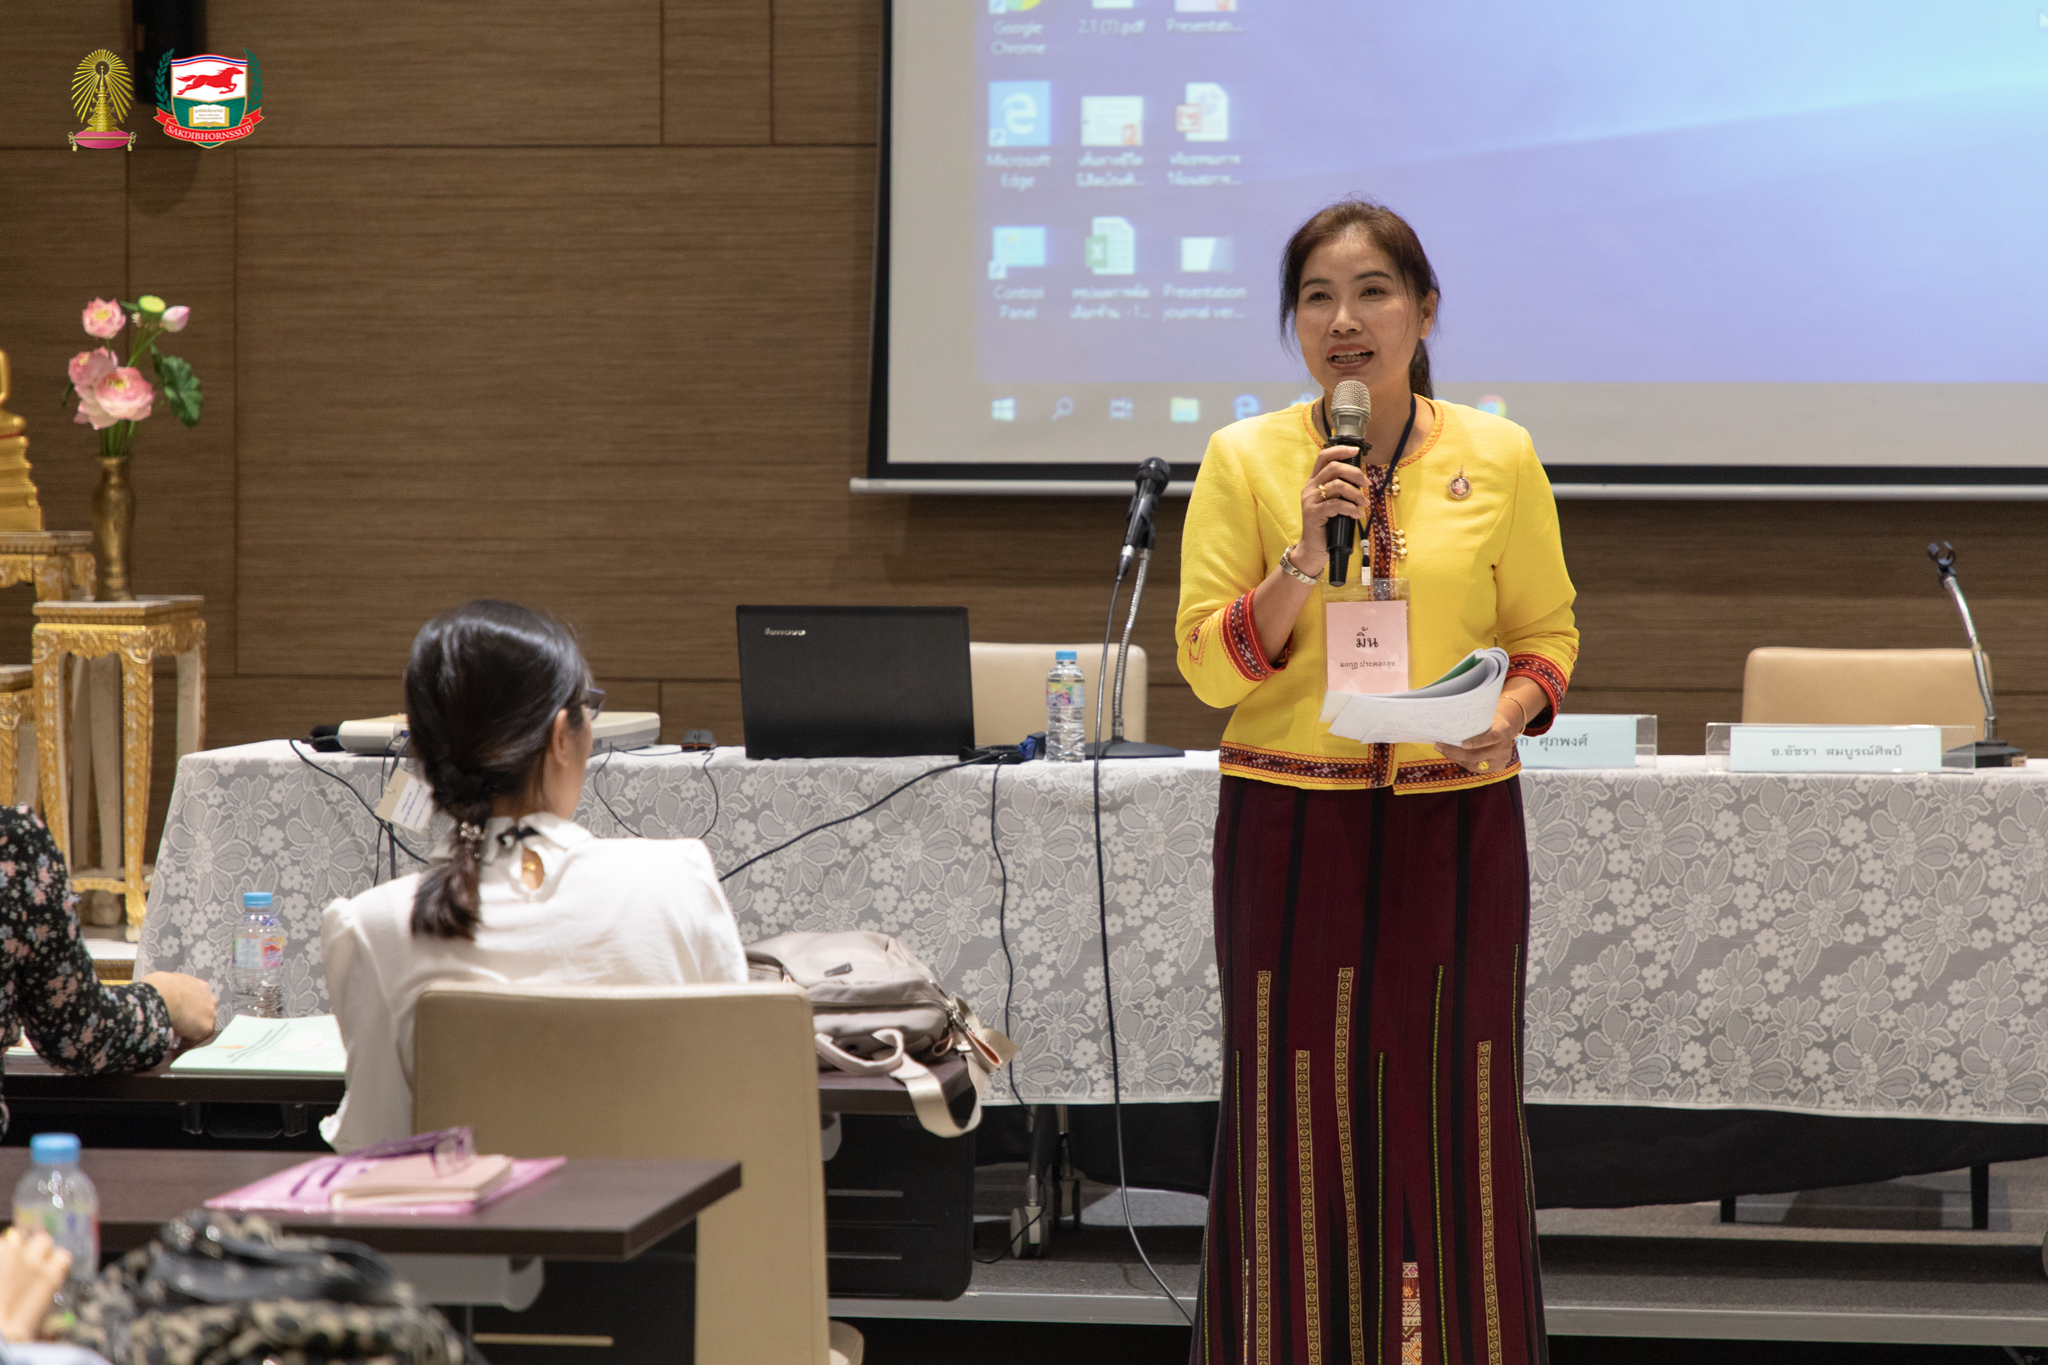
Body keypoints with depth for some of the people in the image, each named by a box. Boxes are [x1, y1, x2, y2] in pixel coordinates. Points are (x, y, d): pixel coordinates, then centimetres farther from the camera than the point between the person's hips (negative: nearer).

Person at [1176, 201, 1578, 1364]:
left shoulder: (1498, 459, 4)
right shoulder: (1244, 460, 2)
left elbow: (1546, 634, 11)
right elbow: (1207, 662, 0)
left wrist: (1515, 708, -10)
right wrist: (1304, 559, -14)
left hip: (1457, 829, 1)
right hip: (1293, 831, 0)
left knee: (1453, 1115, 2)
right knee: (1299, 1122, 1)